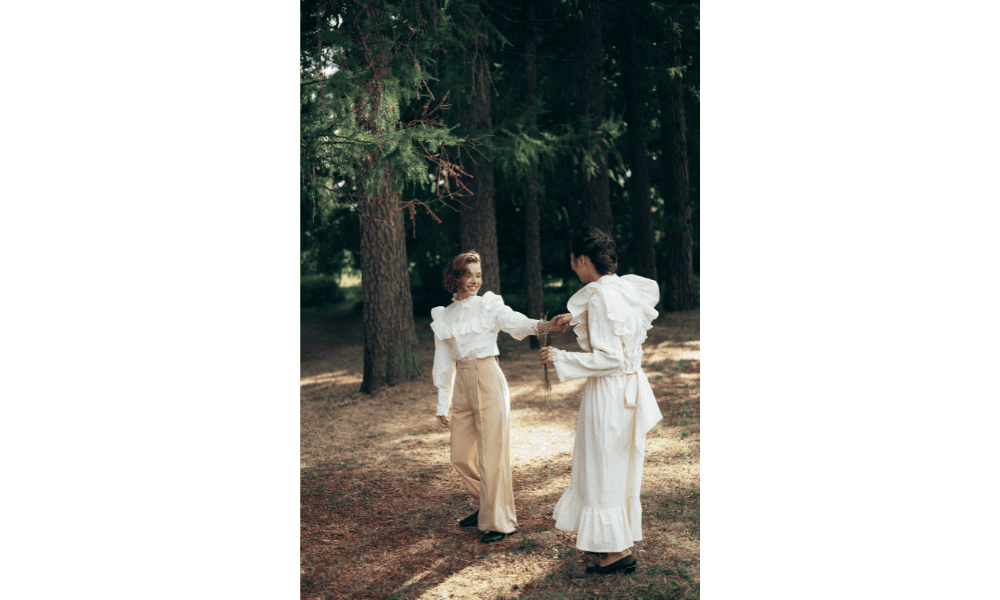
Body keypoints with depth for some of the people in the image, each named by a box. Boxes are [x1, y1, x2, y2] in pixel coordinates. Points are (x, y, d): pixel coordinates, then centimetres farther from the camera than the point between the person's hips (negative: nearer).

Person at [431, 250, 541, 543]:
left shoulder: (489, 305, -2)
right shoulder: (444, 316, 10)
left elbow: (515, 322, -21)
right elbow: (444, 363, 13)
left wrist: (541, 325, -43)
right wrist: (442, 405, 13)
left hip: (488, 380, -5)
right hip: (461, 386, 5)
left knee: (491, 455, -3)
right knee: (460, 456, 11)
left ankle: (499, 521, 9)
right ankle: (486, 505, 32)